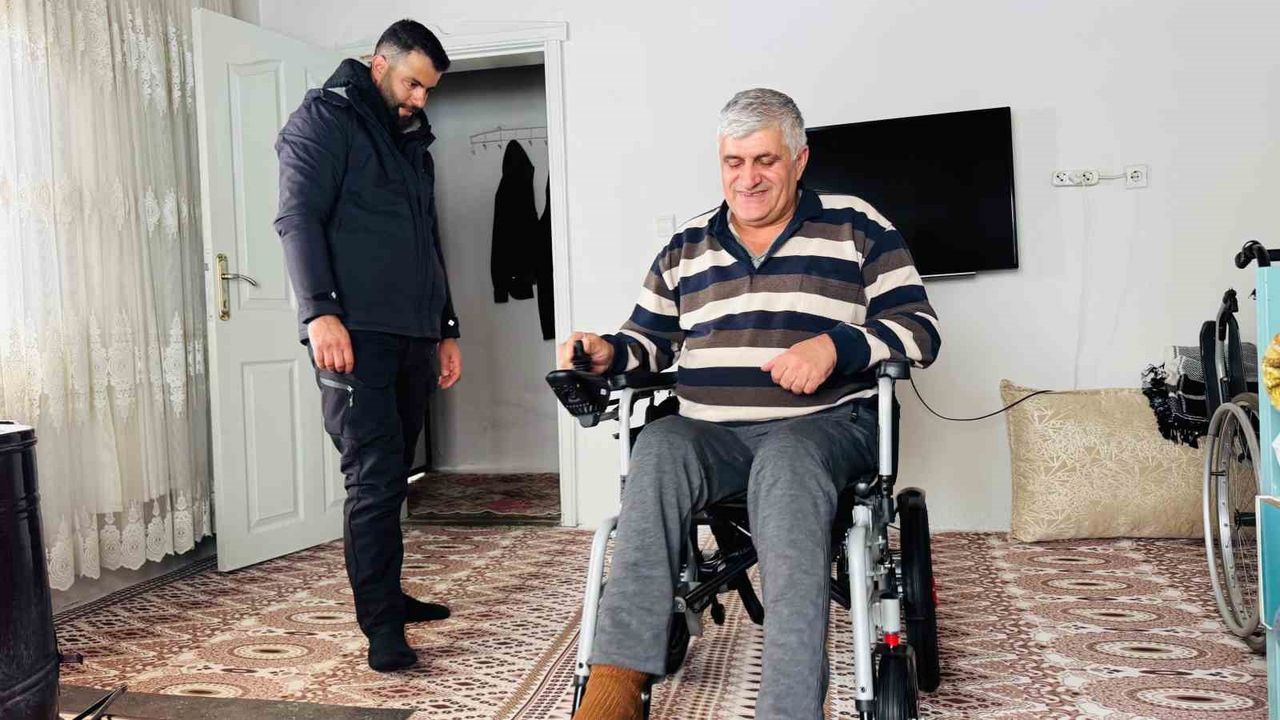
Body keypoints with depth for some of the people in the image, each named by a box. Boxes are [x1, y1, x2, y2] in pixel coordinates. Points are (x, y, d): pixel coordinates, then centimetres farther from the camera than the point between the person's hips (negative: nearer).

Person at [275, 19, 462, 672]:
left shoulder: (413, 141, 25)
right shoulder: (324, 119, 2)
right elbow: (298, 217, -11)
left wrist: (446, 329, 23)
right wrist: (320, 311, -23)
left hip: (412, 337, 7)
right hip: (354, 333, -7)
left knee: (390, 475, 12)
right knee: (375, 477, -10)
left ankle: (386, 596, 24)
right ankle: (383, 630, -5)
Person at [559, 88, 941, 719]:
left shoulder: (856, 228, 9)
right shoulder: (684, 249, 19)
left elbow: (920, 329, 3)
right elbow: (649, 341, 21)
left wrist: (835, 346, -15)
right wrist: (607, 354, -3)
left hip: (824, 424, -2)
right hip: (711, 431, 3)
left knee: (785, 462, -37)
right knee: (658, 448, -31)